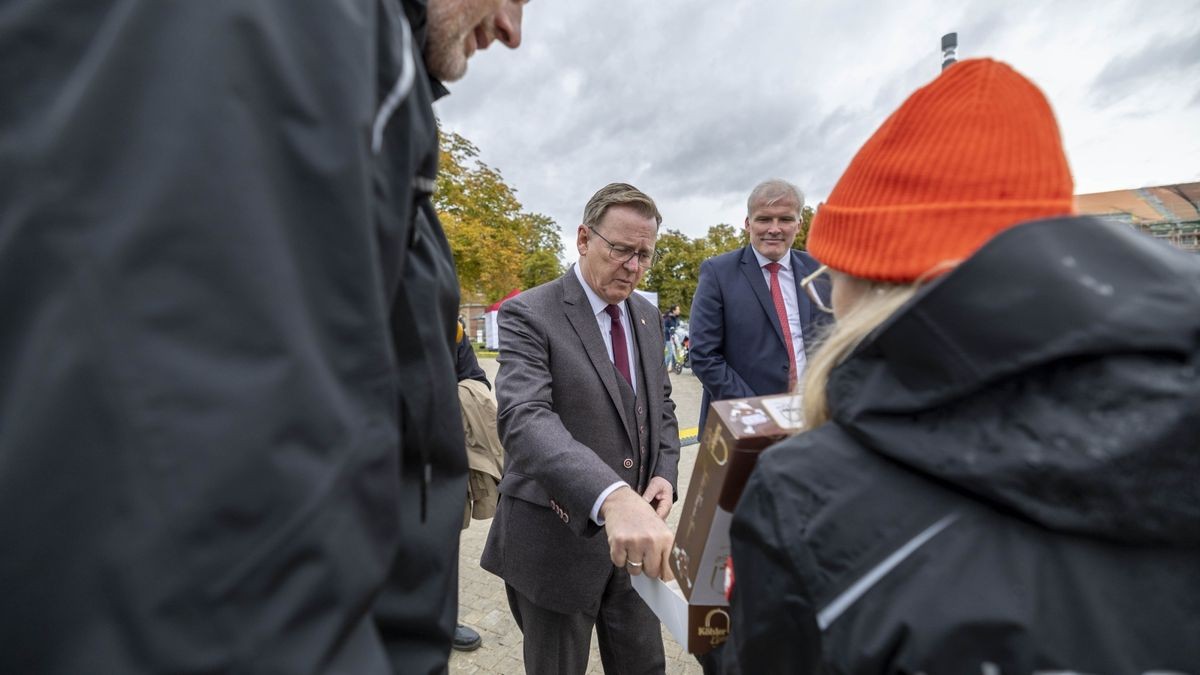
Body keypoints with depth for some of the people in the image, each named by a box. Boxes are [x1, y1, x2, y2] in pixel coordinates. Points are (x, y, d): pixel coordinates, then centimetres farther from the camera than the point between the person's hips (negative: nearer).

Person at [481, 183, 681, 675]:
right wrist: (612, 496, -44)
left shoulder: (646, 315, 6)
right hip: (556, 538, -5)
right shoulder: (530, 314, -15)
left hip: (636, 533, 6)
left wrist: (663, 474, -5)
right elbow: (525, 420, -30)